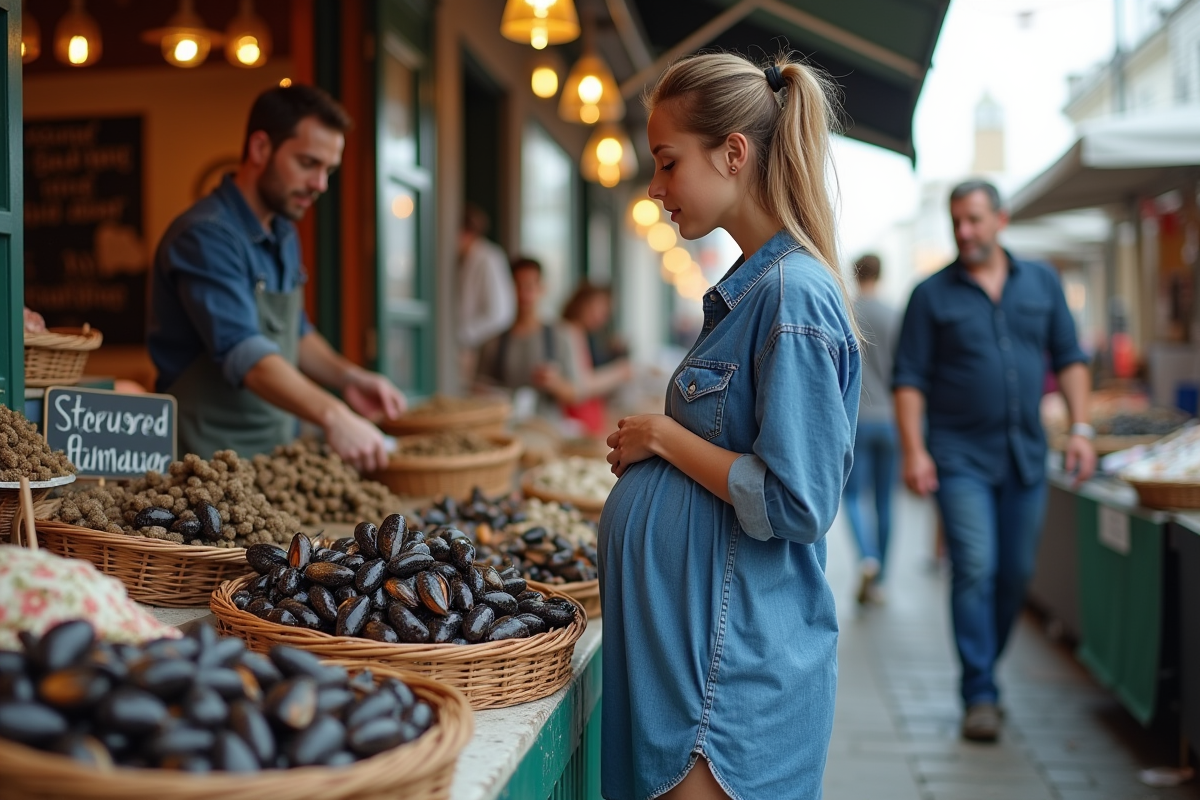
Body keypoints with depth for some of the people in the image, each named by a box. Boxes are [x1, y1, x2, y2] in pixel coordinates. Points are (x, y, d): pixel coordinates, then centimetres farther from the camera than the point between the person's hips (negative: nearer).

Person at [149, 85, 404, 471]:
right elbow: (243, 352, -28)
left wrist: (346, 378, 3)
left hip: (278, 455, 8)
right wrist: (332, 416, -39)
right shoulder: (205, 236, -17)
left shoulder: (285, 236, 13)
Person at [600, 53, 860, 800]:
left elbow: (795, 503, -23)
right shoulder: (751, 284, 11)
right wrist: (656, 445, 6)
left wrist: (663, 436, -13)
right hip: (686, 636, 9)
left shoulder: (793, 296, -18)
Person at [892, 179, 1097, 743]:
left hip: (1026, 455, 4)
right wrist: (914, 451, -13)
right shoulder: (933, 295, 0)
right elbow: (909, 378, -3)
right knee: (975, 570, -10)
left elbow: (1069, 358, 11)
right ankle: (980, 695, -3)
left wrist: (1080, 428, 0)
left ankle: (985, 670, 27)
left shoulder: (1041, 282, 9)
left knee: (1016, 573, 9)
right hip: (961, 457, -3)